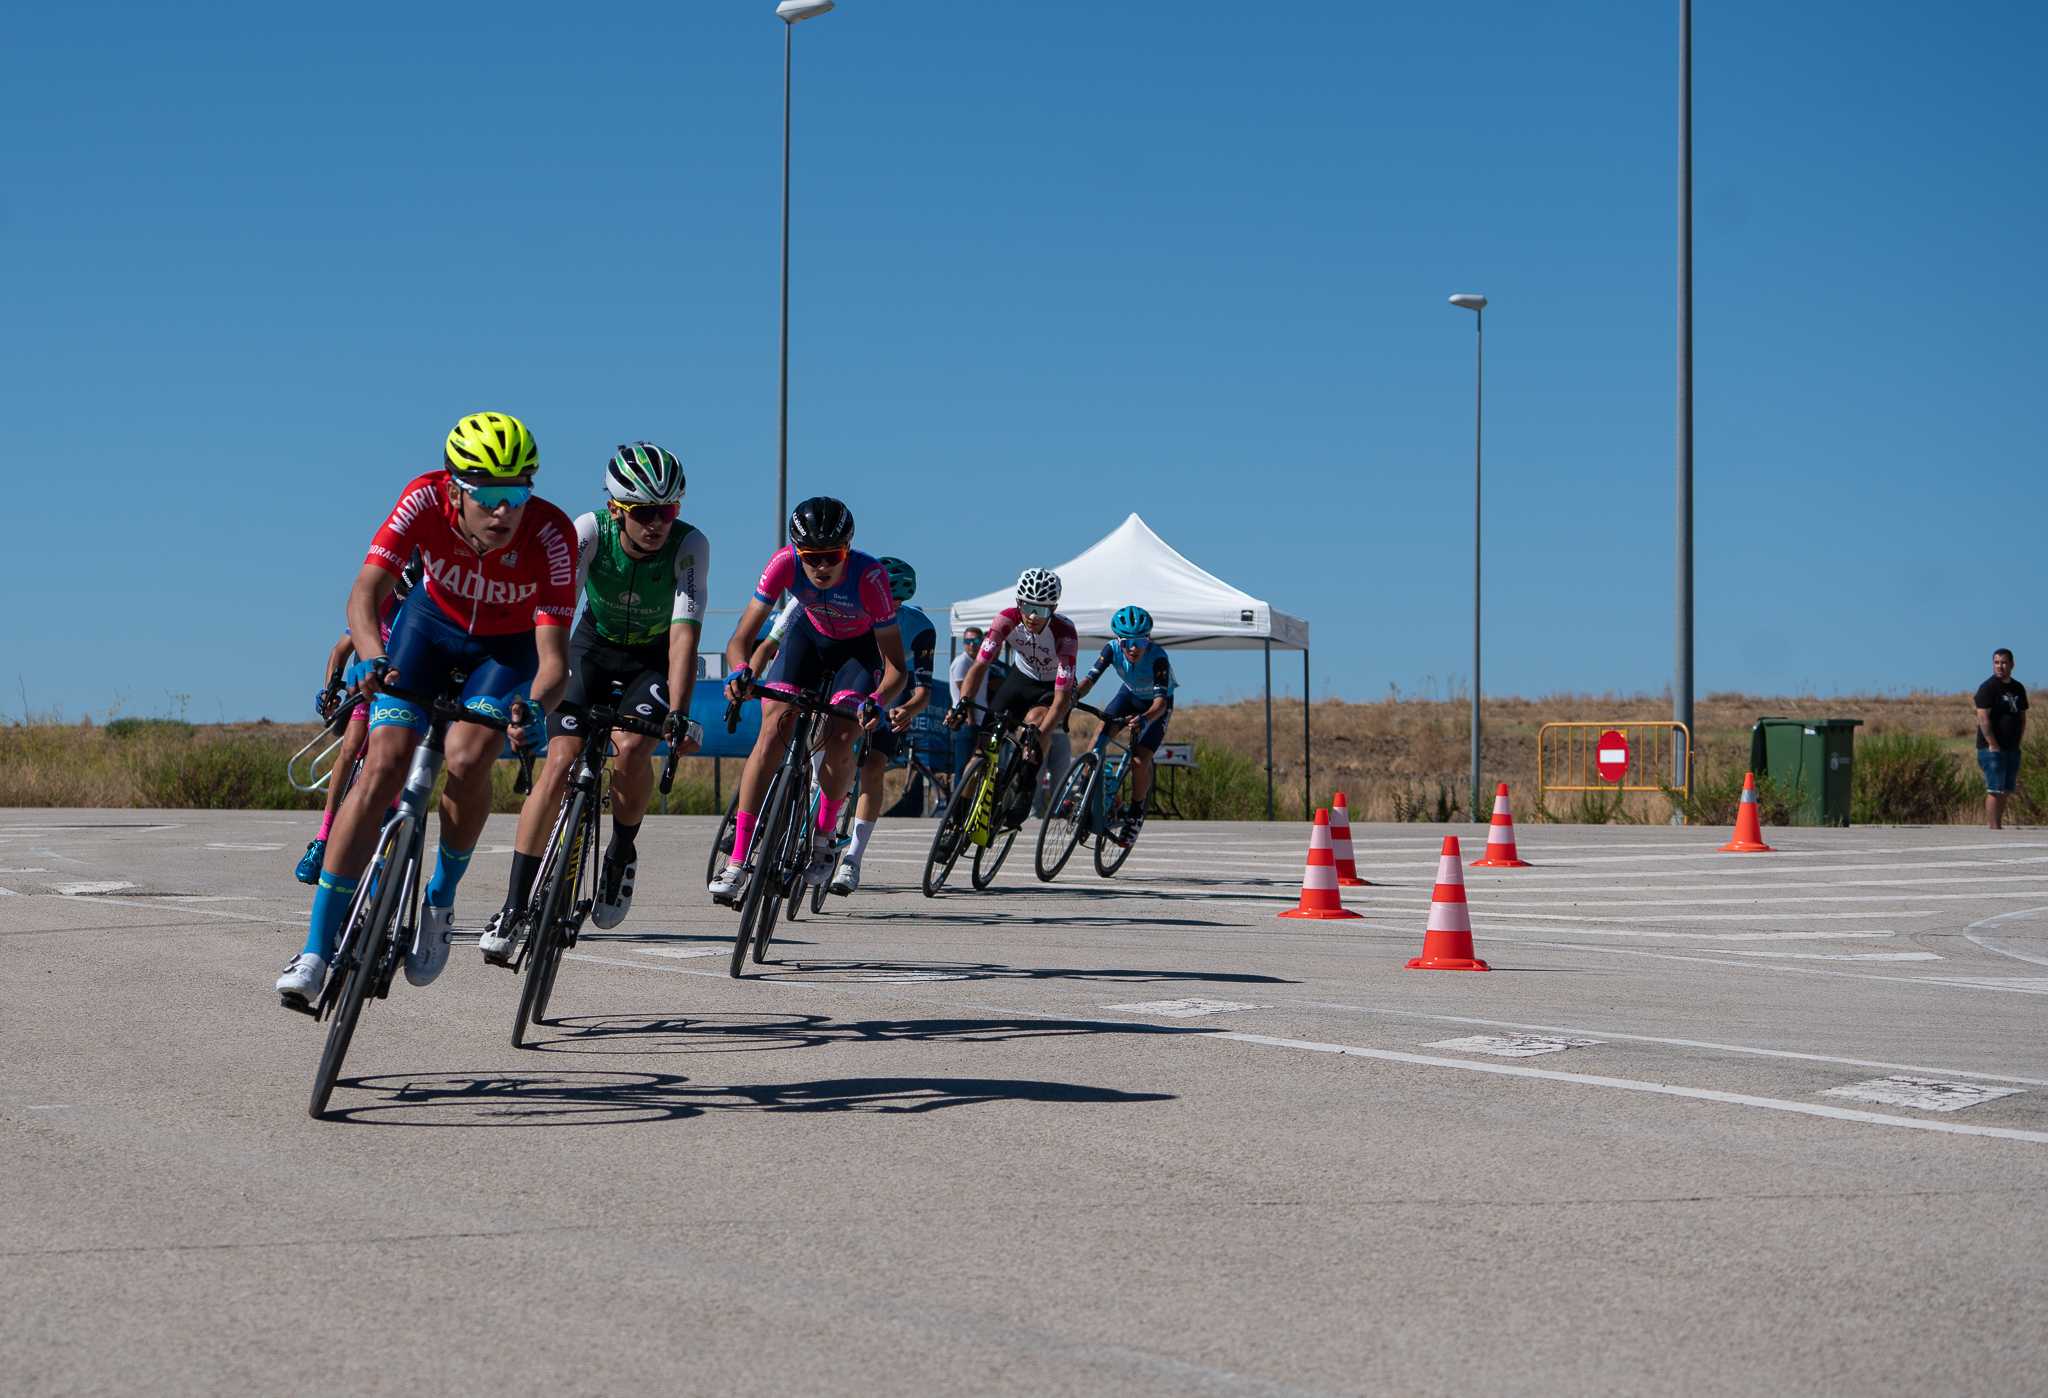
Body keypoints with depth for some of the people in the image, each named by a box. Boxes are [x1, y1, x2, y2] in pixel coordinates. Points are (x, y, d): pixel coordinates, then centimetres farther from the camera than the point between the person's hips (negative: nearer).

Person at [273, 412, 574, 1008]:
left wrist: (533, 707, -57)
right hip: (433, 621, 1)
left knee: (466, 761, -27)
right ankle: (316, 952, -13)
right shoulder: (427, 499, -30)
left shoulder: (551, 534, -33)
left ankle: (440, 902, 2)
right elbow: (365, 594, -35)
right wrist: (373, 660, -55)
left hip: (509, 644, -1)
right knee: (384, 765, -16)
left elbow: (553, 657, -36)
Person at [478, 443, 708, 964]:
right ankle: (513, 909, -12)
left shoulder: (690, 545, -27)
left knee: (632, 748, -28)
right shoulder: (590, 531, -26)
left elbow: (684, 632, -33)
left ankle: (622, 855, 1)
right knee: (561, 763, -16)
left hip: (655, 660, -1)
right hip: (593, 648, 1)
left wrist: (679, 714, -44)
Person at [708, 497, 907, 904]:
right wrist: (740, 671, -49)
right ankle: (737, 862, -16)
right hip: (809, 636, 2)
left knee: (839, 740, -23)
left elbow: (896, 668, -32)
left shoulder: (869, 576, -36)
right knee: (773, 731, -17)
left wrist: (877, 702, -51)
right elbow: (741, 639, -28)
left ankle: (824, 833, 6)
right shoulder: (786, 562, -31)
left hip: (859, 647, -2)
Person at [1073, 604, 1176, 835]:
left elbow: (1161, 701, -45)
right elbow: (1090, 678, -33)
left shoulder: (1157, 658, -37)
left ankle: (1136, 810, 7)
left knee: (1139, 762, -18)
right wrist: (1074, 696, -54)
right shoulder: (1113, 649, -26)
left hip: (1155, 707, -4)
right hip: (1130, 696, 4)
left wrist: (1145, 719, -65)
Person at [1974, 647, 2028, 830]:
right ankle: (1993, 828, -12)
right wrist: (1993, 745, -18)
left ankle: (1998, 825, 15)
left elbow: (2022, 717, 21)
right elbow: (1983, 718, -15)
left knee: (2006, 791, 9)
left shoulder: (2018, 688, 14)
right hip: (1992, 748, -7)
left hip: (2012, 748, 7)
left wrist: (2019, 742, 10)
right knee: (1995, 790, -11)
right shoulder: (1988, 688, -9)